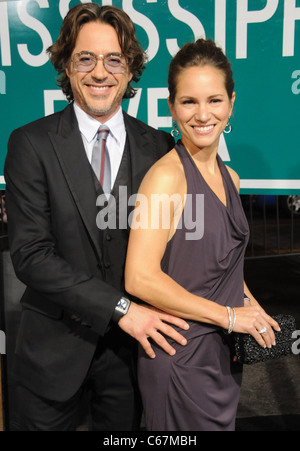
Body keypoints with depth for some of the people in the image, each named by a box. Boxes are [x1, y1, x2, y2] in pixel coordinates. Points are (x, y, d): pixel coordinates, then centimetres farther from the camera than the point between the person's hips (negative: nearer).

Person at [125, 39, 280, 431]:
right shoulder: (166, 175, -18)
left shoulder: (229, 178, 6)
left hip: (225, 354, 8)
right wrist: (229, 315, -18)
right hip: (182, 358, -7)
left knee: (223, 422, 22)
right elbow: (140, 278, -25)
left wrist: (254, 310, 1)